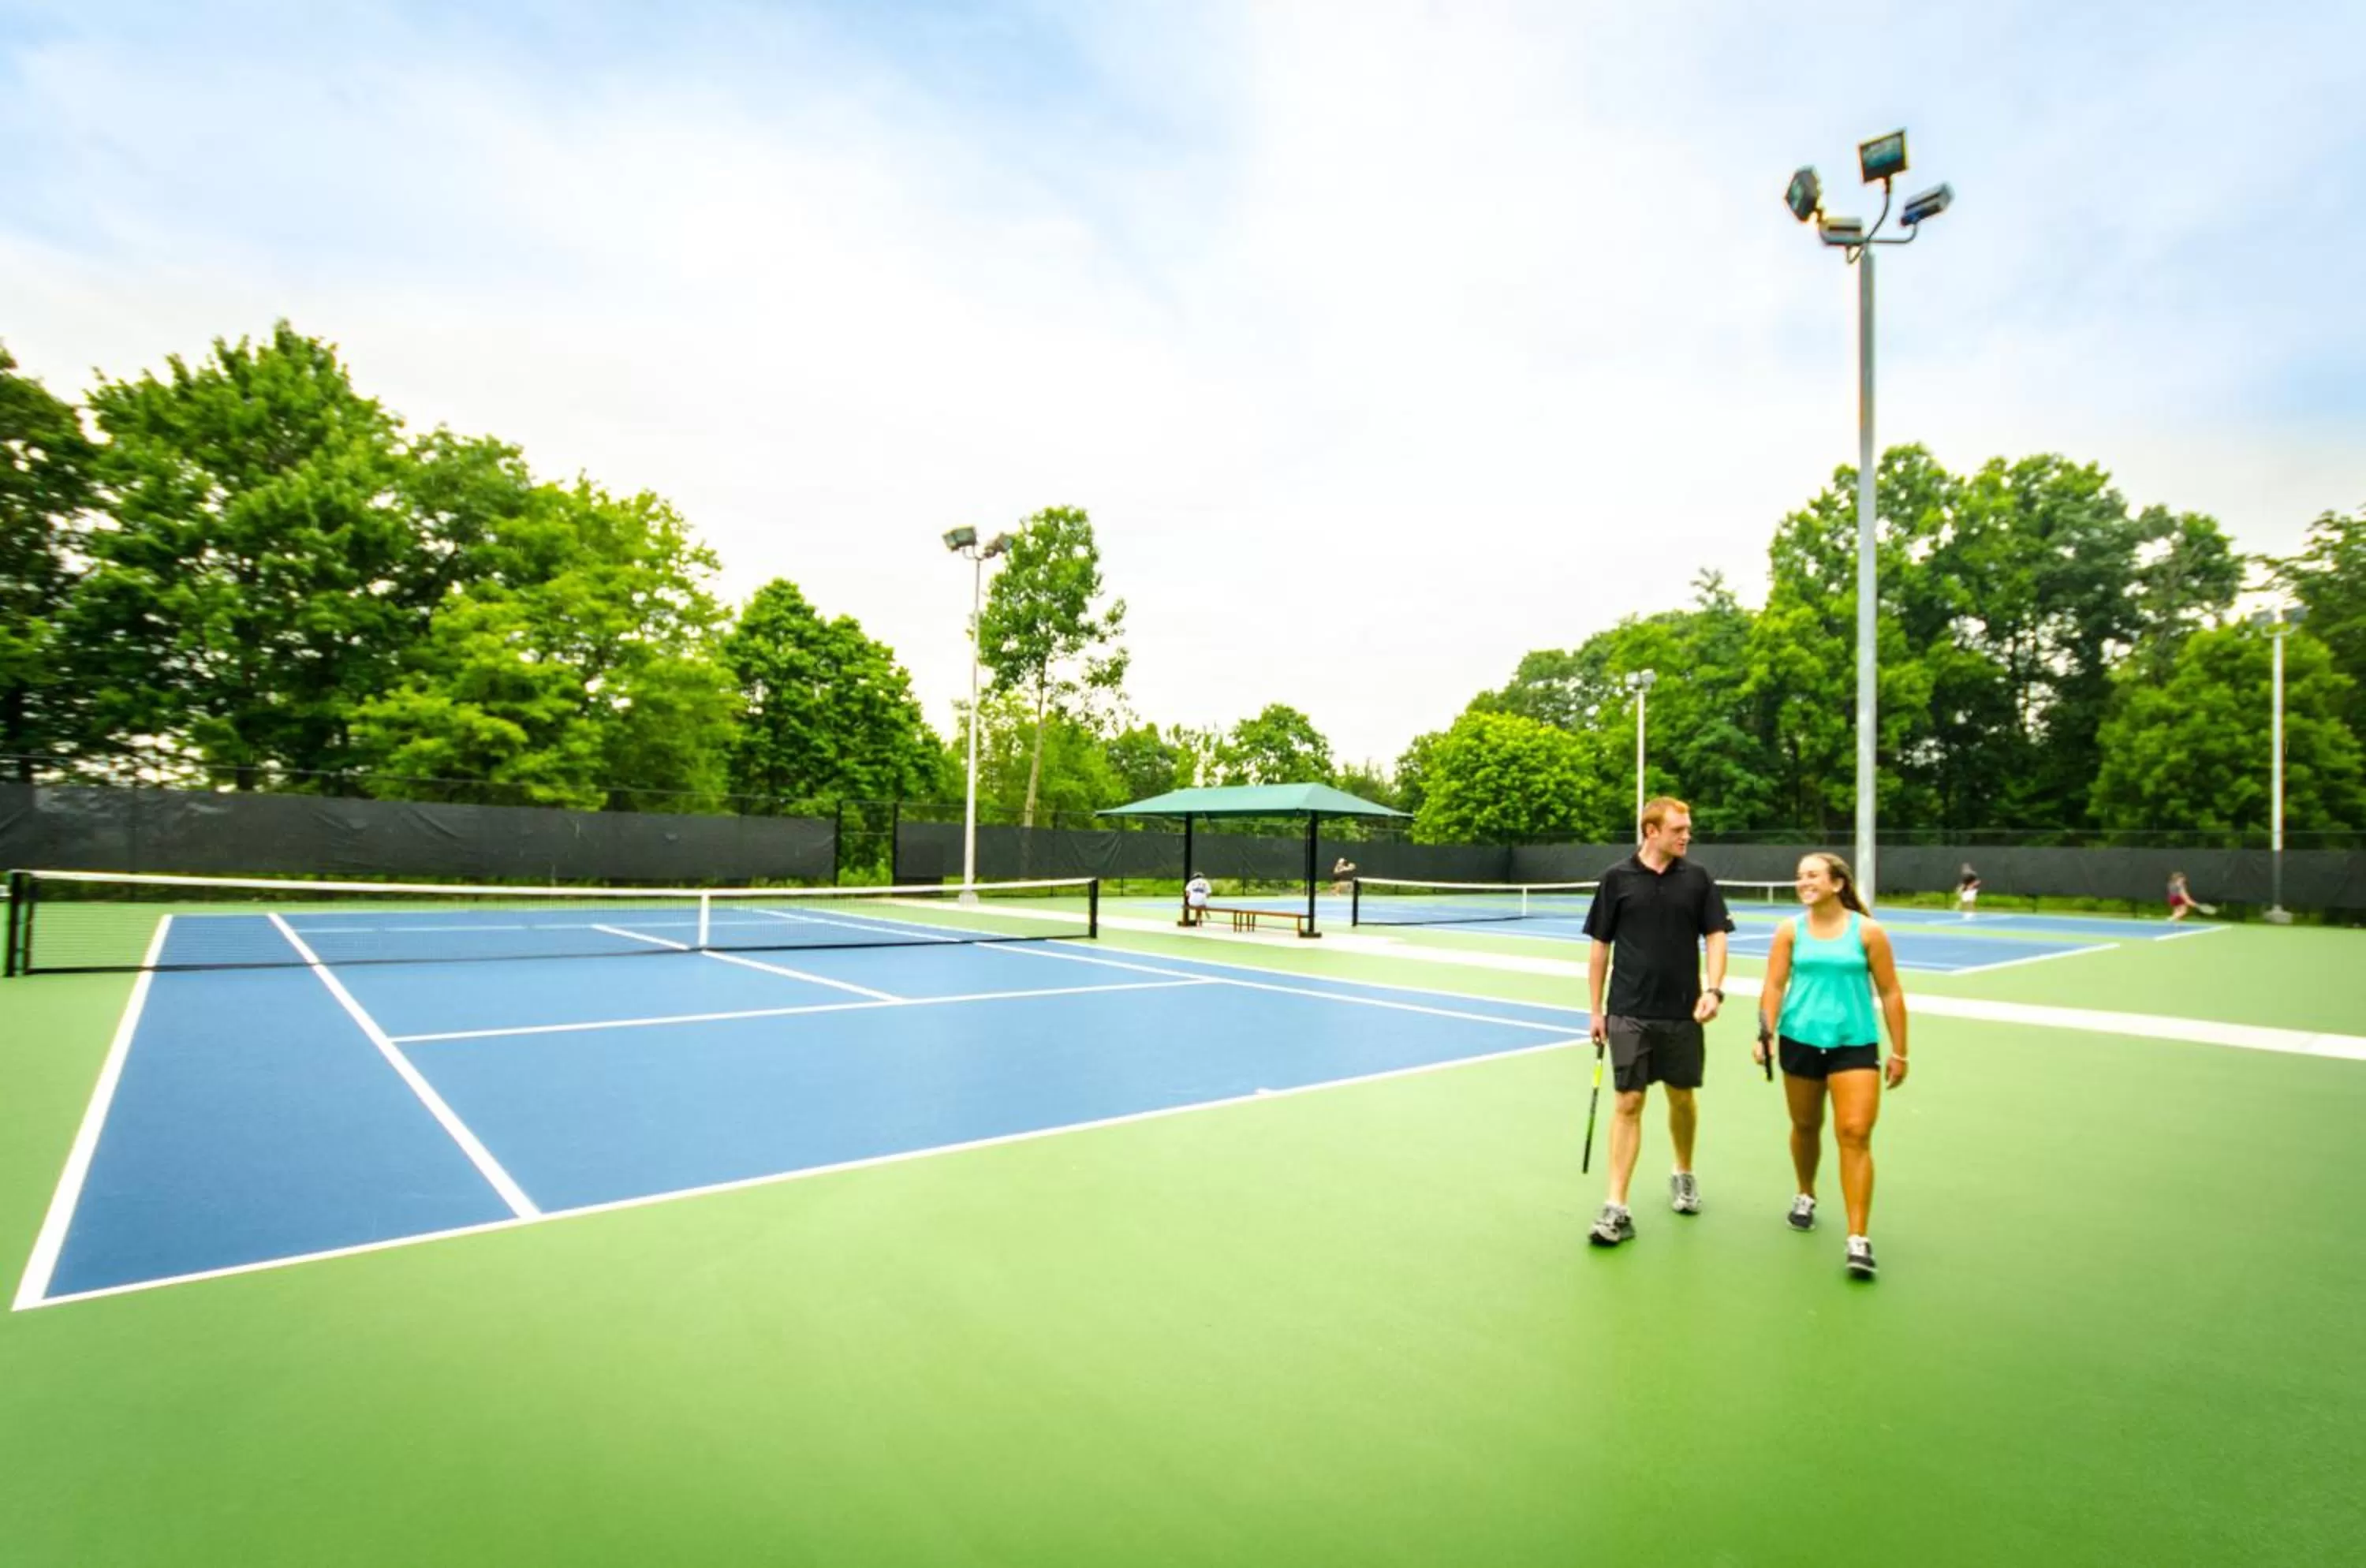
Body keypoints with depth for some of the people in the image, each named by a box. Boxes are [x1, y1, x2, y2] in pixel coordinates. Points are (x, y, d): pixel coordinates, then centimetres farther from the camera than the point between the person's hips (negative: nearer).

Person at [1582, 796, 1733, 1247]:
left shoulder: (1697, 879, 2)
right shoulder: (1617, 878, -3)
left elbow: (1716, 936, 2)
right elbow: (1600, 946, 2)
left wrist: (1713, 990, -15)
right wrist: (1595, 1010, 3)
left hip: (1683, 1013, 2)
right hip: (1629, 1013, -2)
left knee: (1681, 1097, 15)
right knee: (1628, 1103, -3)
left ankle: (1684, 1175, 41)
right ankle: (1616, 1209, 0)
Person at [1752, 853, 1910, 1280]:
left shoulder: (1867, 931, -2)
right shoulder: (1790, 930, 2)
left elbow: (1890, 993, 2)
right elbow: (1773, 984, -2)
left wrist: (1899, 1052, 3)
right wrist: (1766, 1032, -16)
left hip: (1855, 1045, -2)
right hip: (1800, 1041, 2)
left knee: (1855, 1134, -10)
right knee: (1805, 1126, 15)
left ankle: (1858, 1238, -4)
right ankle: (1805, 1195, 41)